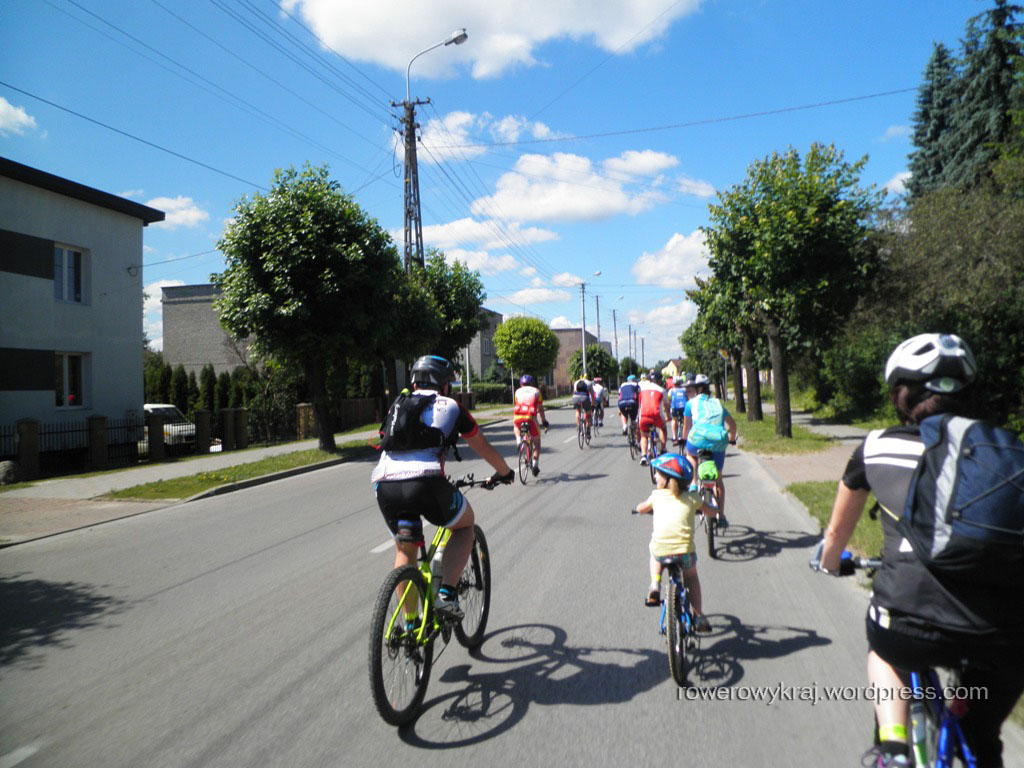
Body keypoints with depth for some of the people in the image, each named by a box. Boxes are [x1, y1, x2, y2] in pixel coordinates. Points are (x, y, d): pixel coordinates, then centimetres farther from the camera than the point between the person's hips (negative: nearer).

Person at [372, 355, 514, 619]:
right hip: (426, 482, -4)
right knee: (465, 524, 24)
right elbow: (483, 448, 28)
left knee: (405, 550, 27)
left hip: (385, 486, 4)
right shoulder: (451, 407, 18)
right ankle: (446, 593, 8)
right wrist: (504, 473, 47)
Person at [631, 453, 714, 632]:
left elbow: (641, 509, 28)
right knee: (691, 575, 30)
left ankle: (655, 586, 16)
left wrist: (637, 508, 50)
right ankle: (699, 617, 29)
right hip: (685, 550, 1)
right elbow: (712, 512, 24)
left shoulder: (657, 495, 10)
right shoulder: (691, 498, 11)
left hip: (661, 551, -1)